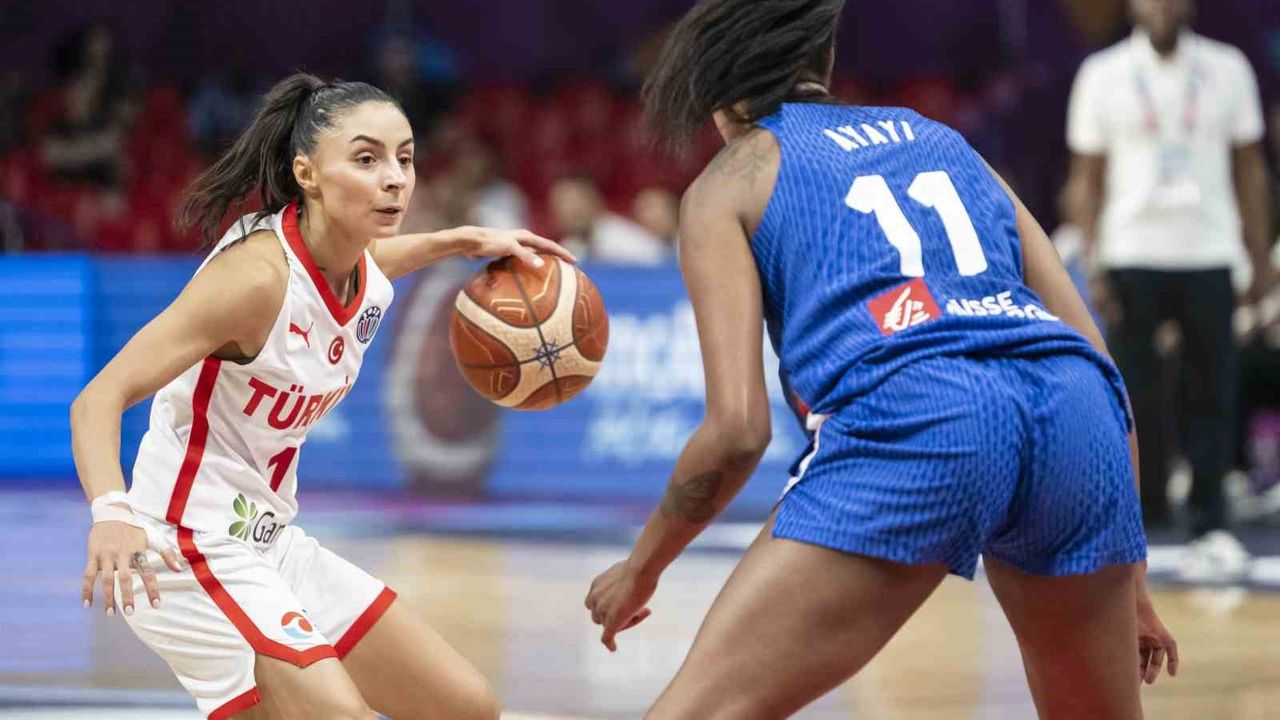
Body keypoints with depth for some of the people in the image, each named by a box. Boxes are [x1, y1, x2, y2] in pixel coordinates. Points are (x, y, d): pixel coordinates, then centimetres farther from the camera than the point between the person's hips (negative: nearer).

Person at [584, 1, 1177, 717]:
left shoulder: (730, 182, 20)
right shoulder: (945, 142, 33)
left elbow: (738, 428, 6)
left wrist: (640, 570, 22)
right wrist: (1128, 582, 32)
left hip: (908, 419, -5)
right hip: (1076, 415, 5)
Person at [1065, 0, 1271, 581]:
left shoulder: (1228, 70, 8)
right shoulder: (1103, 75, 4)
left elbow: (1249, 168, 12)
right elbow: (1088, 177, 5)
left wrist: (1260, 258, 6)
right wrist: (1093, 266, -3)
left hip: (1208, 254, 1)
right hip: (1133, 253, -1)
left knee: (1213, 391, -3)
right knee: (1137, 391, -2)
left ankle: (1209, 526, 0)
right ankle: (1144, 511, 11)